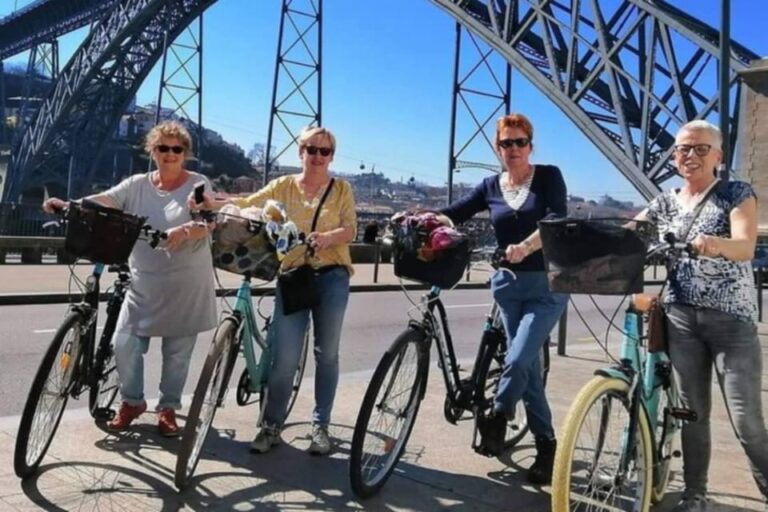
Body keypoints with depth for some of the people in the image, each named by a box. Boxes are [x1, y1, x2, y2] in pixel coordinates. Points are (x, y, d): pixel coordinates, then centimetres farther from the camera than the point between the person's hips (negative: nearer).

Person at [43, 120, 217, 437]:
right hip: (144, 284, 3)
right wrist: (68, 206, -25)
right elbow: (104, 200, -8)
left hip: (186, 286, -2)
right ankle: (132, 401, 24)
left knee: (177, 352, 7)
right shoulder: (137, 185, 6)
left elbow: (208, 224, -15)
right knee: (124, 344, -1)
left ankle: (168, 408, 26)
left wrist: (184, 231, -35)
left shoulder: (198, 184, -2)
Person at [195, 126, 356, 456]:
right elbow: (249, 204, -2)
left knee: (326, 354, 7)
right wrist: (214, 204, -18)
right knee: (284, 356, -4)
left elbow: (350, 230, -3)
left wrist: (329, 236, -23)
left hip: (332, 277, 0)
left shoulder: (341, 188, 6)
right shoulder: (284, 185, 8)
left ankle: (320, 426, 19)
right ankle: (271, 425, 12)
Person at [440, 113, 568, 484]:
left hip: (547, 285, -3)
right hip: (509, 284, 4)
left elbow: (557, 221, -19)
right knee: (528, 366, 8)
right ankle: (546, 444, 20)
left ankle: (496, 419, 9)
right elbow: (453, 214, -3)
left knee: (517, 360, -17)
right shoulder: (491, 187, 6)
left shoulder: (548, 176, -4)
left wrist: (525, 246, -36)